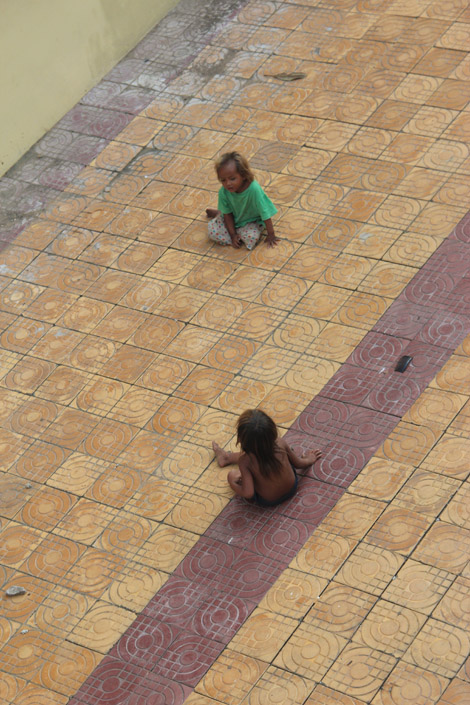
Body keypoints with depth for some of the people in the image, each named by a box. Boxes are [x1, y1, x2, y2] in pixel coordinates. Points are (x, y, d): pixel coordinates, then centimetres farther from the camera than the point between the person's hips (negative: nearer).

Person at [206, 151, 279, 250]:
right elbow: (228, 214, -11)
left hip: (251, 221, -2)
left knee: (251, 237, -30)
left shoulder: (254, 189, -35)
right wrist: (233, 235, -16)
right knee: (213, 232, -17)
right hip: (233, 219, 2)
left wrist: (271, 234, -18)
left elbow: (265, 213, -25)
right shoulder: (223, 192, -24)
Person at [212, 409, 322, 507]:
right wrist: (309, 460, 16)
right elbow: (299, 464, -7)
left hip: (267, 501, -4)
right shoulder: (280, 444, -24)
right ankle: (228, 457, 48)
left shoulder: (245, 461, -33)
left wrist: (234, 485, -13)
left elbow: (248, 493, -33)